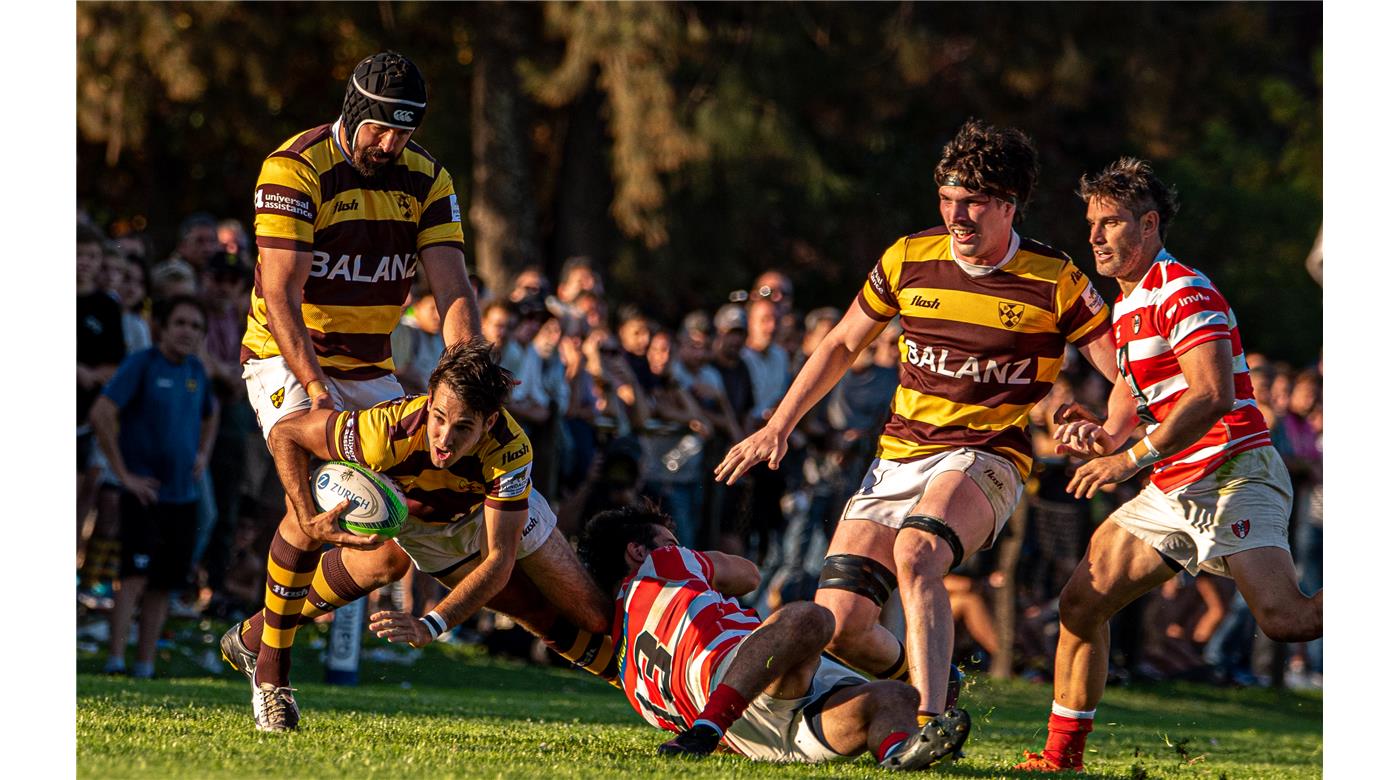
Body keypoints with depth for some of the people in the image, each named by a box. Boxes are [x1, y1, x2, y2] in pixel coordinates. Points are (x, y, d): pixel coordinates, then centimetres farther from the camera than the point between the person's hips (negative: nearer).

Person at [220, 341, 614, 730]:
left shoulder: (511, 451, -42)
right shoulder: (389, 431, -44)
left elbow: (499, 560, -42)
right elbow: (285, 435, -30)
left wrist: (430, 626, -53)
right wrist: (308, 520, -42)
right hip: (418, 519, 0)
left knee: (593, 616, -1)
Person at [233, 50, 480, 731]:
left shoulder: (427, 181, -2)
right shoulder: (294, 170, -18)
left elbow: (453, 291, -10)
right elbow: (280, 298, -22)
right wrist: (317, 390, -32)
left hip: (370, 369, 6)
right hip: (287, 362, -6)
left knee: (400, 542, 1)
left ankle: (262, 631, 19)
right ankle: (272, 670, -15)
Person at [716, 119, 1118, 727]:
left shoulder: (1055, 284, -6)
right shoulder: (908, 260, 3)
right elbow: (842, 344, 18)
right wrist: (778, 427, 14)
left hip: (985, 456, -4)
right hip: (899, 457, 4)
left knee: (916, 554, -36)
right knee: (838, 621, -11)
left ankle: (930, 721, -39)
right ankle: (919, 678, 20)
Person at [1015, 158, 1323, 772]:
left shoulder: (1184, 293, -13)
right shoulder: (1126, 305, 17)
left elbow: (1214, 394, -24)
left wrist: (1134, 457, -26)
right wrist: (1108, 433, 9)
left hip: (1233, 477, -9)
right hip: (1173, 489, 9)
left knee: (1285, 619, -27)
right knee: (1080, 602, 5)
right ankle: (1062, 754, 12)